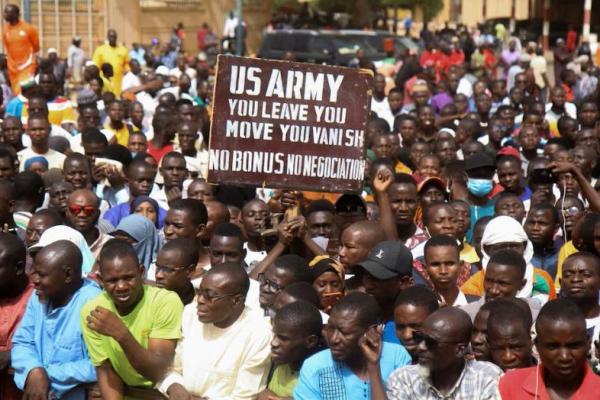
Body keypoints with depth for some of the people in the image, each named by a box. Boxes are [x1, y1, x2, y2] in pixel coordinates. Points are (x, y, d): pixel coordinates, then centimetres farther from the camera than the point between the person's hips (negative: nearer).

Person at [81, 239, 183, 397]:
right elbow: (105, 369, -1)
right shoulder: (91, 311, -7)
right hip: (123, 392, 3)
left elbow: (157, 372, -20)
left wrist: (121, 334, -32)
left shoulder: (166, 302, -17)